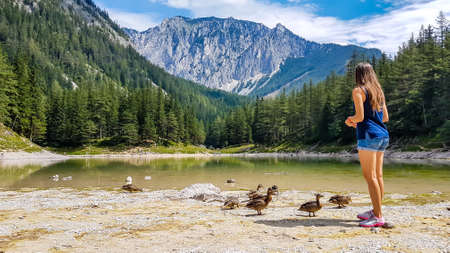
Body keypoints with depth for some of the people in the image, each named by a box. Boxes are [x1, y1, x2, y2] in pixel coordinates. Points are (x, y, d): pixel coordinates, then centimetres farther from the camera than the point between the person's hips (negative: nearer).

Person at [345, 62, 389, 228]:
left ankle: (378, 217, -4)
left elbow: (360, 116, -15)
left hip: (368, 135, -8)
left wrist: (350, 120, 6)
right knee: (378, 175, 12)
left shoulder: (358, 91, -6)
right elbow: (385, 117, 18)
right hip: (383, 135, 8)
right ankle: (376, 211, 22)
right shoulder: (379, 91, 17)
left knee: (369, 176, -6)